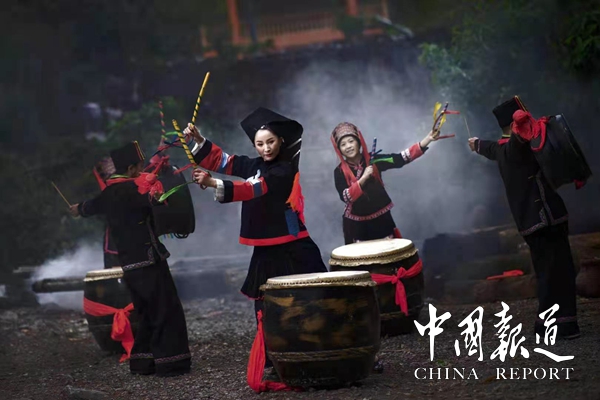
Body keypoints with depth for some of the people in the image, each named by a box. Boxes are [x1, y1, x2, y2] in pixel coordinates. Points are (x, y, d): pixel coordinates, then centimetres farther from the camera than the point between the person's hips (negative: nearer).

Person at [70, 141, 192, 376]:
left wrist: (78, 209, 56)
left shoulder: (108, 192, 11)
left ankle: (141, 361, 20)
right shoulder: (131, 188, -15)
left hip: (129, 265, 9)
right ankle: (171, 363, -4)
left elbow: (90, 207, 34)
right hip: (148, 261, -9)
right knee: (167, 311, -4)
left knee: (148, 313, 18)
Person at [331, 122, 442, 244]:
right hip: (357, 224, -1)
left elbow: (399, 159, -12)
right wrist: (363, 178, -27)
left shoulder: (373, 160, -3)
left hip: (381, 218, 2)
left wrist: (427, 140, -22)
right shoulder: (340, 172, -6)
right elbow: (345, 197, -17)